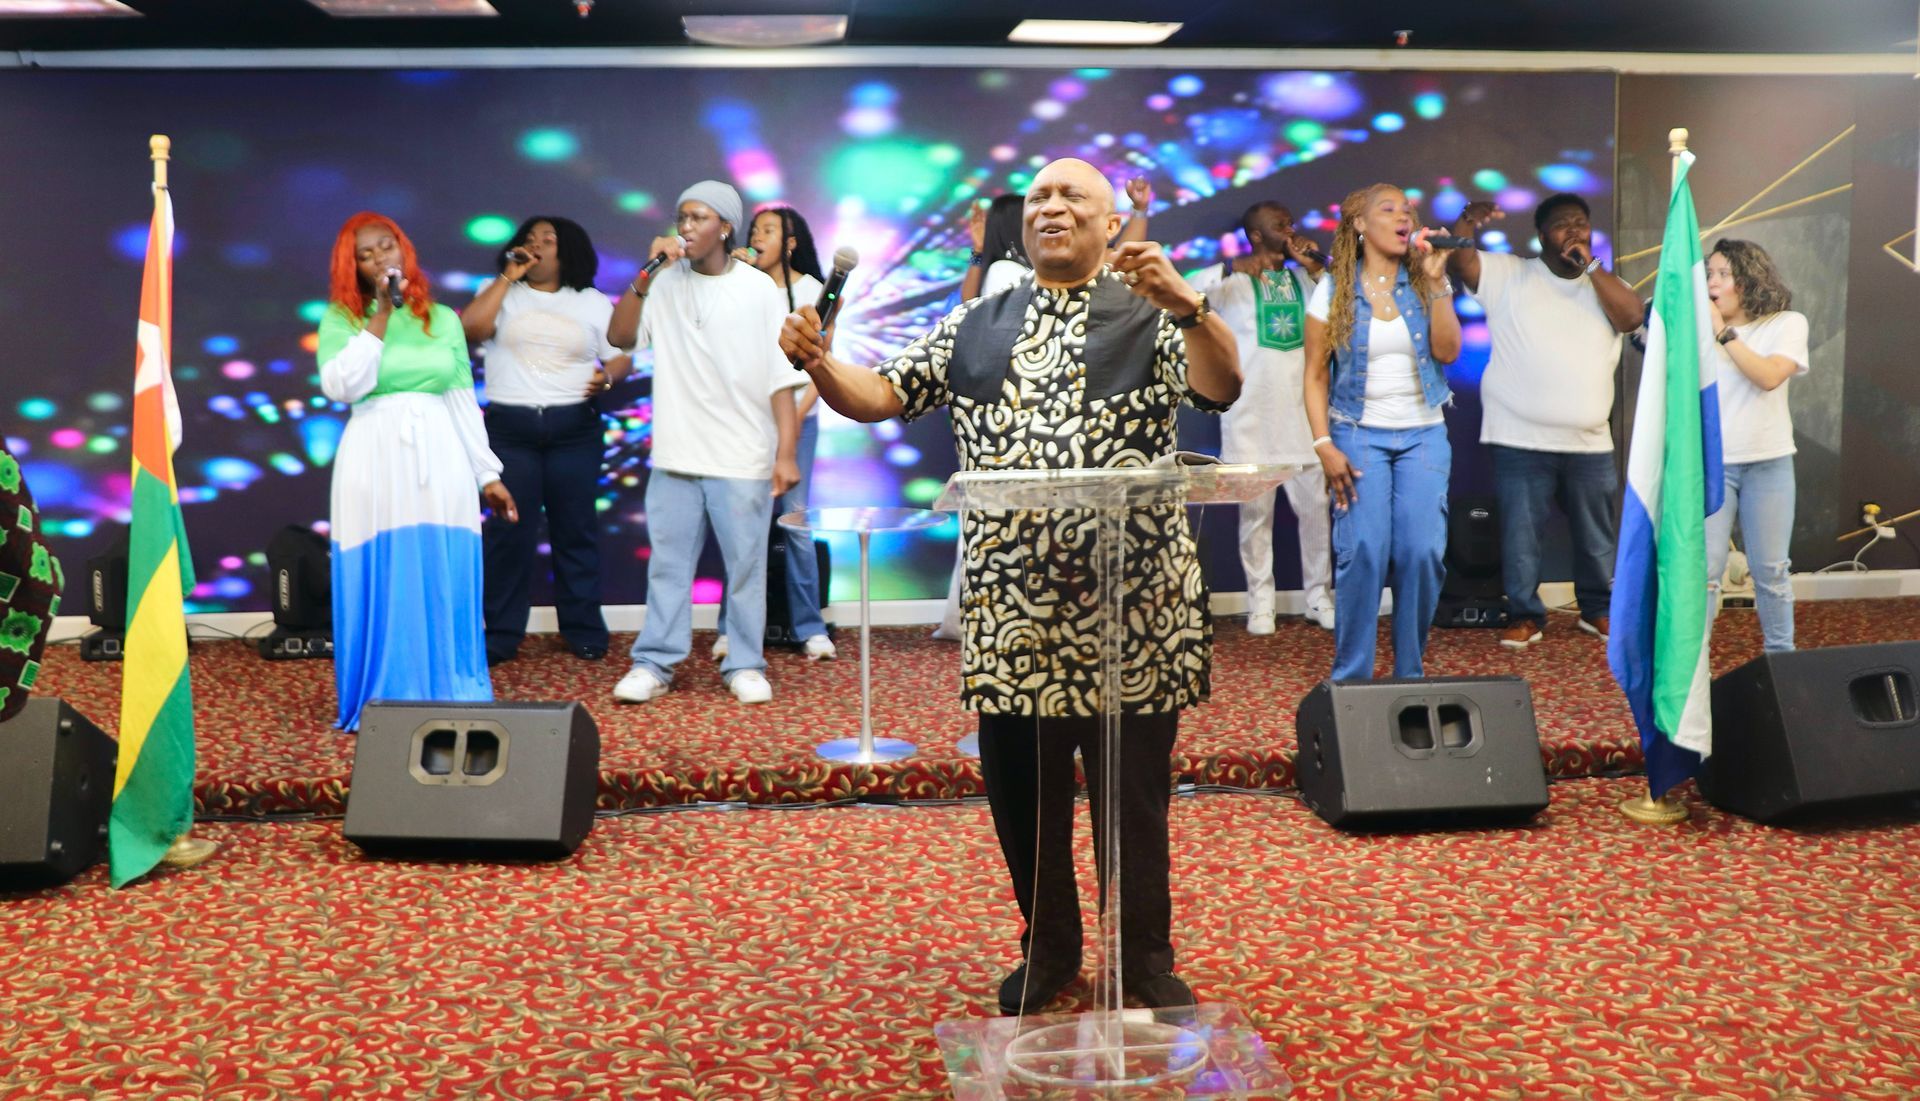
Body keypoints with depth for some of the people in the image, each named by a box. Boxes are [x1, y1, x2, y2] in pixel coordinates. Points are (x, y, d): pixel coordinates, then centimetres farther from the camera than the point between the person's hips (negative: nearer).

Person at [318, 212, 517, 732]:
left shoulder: (443, 318, 11)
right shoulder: (340, 319, 3)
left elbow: (465, 402, 12)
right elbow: (341, 386, -14)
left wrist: (488, 473, 9)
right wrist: (380, 316, -11)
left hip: (440, 462, 2)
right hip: (376, 464, -2)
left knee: (445, 587, 4)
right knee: (382, 587, 0)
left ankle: (450, 702, 14)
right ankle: (382, 707, 10)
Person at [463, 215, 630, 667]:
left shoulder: (593, 302, 11)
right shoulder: (502, 293, 9)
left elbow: (622, 357, 9)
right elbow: (469, 329, -9)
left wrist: (606, 377, -14)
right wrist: (508, 276, -6)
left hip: (574, 428, 0)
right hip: (509, 426, 0)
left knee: (575, 528, 3)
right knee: (508, 528, 0)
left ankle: (584, 630, 11)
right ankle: (501, 635, 7)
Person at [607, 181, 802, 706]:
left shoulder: (760, 289, -1)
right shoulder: (665, 284, 4)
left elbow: (781, 378, -2)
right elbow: (619, 336, -5)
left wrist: (786, 453, -8)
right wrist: (644, 275, -13)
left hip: (744, 459, -2)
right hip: (676, 455, 2)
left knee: (746, 564, 3)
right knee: (668, 562, 6)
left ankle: (745, 665, 14)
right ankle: (654, 663, 13)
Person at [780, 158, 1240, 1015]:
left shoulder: (1150, 314, 3)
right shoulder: (974, 326, 14)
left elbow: (1223, 387, -12)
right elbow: (880, 396, 11)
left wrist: (1182, 301, -29)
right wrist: (817, 362, -9)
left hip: (1128, 601, -3)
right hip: (1010, 602, 3)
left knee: (1134, 785, 8)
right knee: (1020, 785, 10)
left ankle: (1146, 953, 25)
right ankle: (1048, 946, 29)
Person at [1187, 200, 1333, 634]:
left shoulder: (1303, 279, 15)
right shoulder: (1234, 282, 3)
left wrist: (1315, 268, -5)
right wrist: (1230, 268, -27)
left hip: (1302, 414, 3)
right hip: (1251, 416, -3)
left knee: (1316, 507, 4)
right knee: (1255, 512, 1)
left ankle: (1319, 597, 15)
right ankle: (1260, 602, 8)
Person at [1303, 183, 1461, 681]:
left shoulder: (1424, 285, 8)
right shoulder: (1334, 290, 2)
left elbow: (1447, 351, -6)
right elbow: (1315, 374, 0)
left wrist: (1437, 282, -10)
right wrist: (1324, 445, -10)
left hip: (1423, 435, 2)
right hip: (1359, 435, -2)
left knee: (1423, 552, -7)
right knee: (1363, 552, -13)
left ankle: (1410, 675, 8)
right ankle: (1350, 677, -1)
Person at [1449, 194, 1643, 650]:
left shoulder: (1604, 283, 11)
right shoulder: (1508, 274, 3)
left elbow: (1633, 316, -8)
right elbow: (1458, 260, -8)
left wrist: (1591, 266, -11)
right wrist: (1466, 222, -27)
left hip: (1590, 442, 3)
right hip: (1522, 441, -3)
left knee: (1595, 535, 15)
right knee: (1519, 535, 2)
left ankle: (1598, 609, 32)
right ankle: (1524, 616, 16)